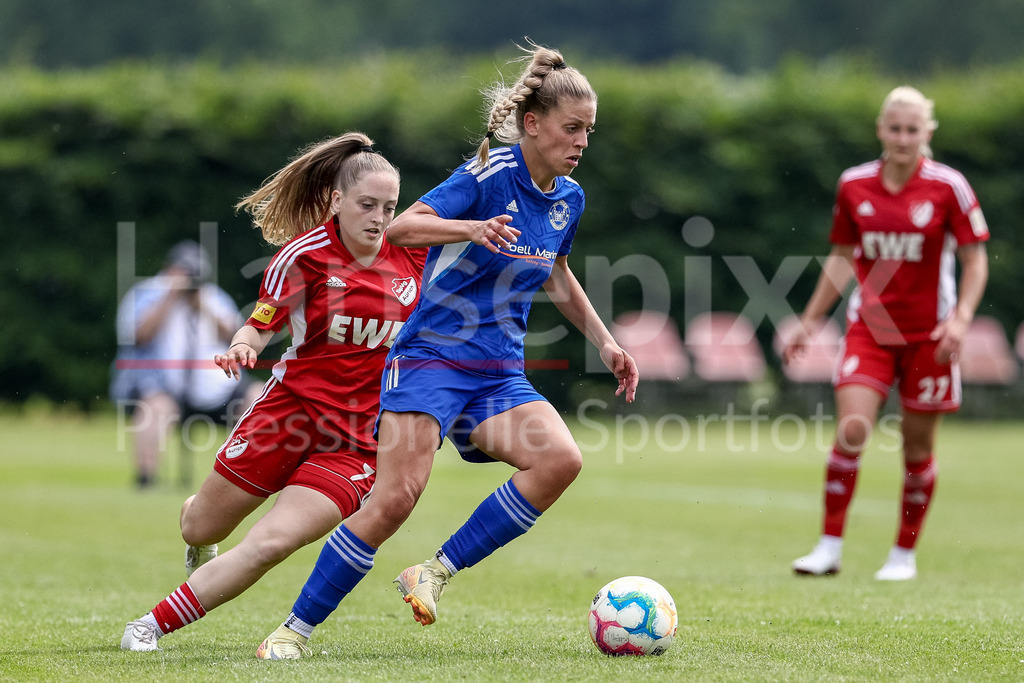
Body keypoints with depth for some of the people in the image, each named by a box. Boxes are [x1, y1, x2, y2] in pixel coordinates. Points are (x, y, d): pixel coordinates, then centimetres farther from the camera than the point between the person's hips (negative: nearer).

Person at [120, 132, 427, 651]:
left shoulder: (412, 250, -4)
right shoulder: (304, 252, -9)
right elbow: (261, 325, 0)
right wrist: (241, 348, -22)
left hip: (357, 439, 0)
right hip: (291, 406, 0)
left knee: (270, 544, -18)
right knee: (202, 529, 13)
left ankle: (154, 625, -3)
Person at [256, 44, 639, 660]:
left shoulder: (568, 199, 10)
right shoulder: (491, 175, -11)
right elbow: (401, 227, -22)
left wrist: (605, 342, 25)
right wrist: (471, 229, -38)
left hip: (500, 376, 6)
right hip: (431, 356, -6)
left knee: (560, 459, -21)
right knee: (396, 497, -18)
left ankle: (437, 573, -12)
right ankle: (295, 630, -5)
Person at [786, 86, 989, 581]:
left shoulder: (948, 187, -7)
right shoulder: (853, 185, 2)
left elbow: (975, 261, -2)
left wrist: (961, 317, -16)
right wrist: (810, 321, 12)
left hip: (927, 333, -2)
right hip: (868, 326, 2)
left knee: (917, 446, 4)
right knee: (851, 430, -14)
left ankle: (905, 553, 19)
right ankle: (829, 547, -6)